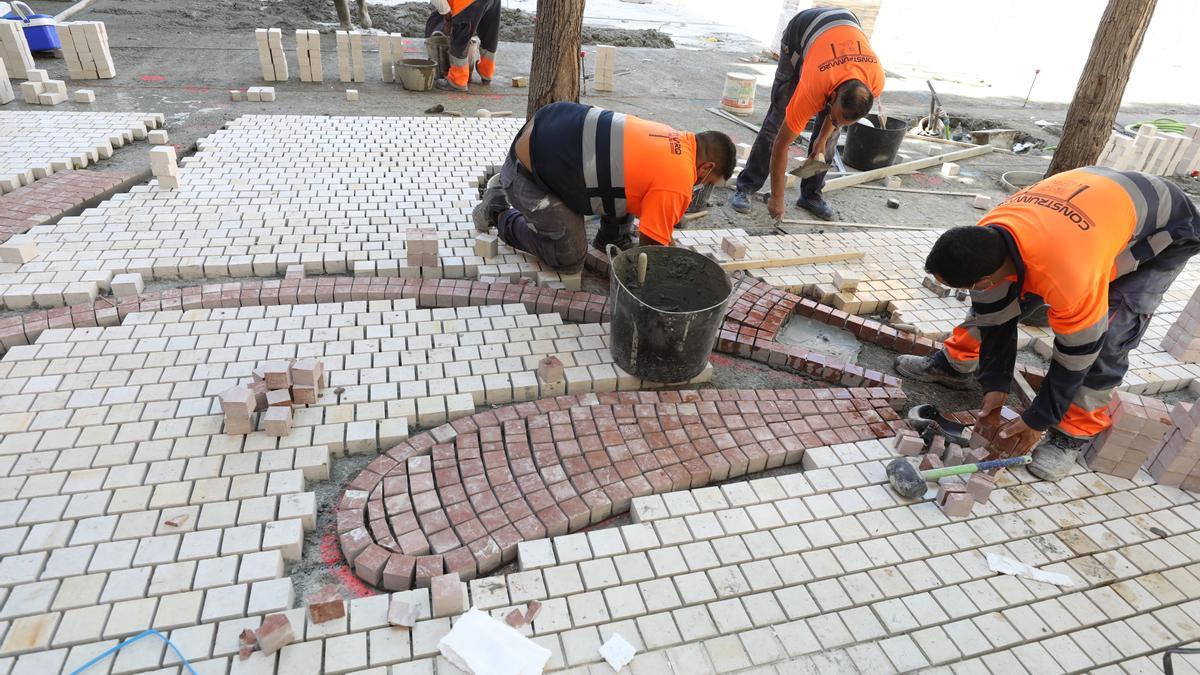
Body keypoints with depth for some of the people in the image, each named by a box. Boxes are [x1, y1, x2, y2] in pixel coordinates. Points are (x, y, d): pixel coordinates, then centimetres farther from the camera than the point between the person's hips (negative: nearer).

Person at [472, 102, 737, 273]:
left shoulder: (675, 139, 5)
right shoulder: (677, 185, -21)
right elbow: (652, 246, -12)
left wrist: (666, 238, 28)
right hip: (530, 171, -9)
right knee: (570, 260, 3)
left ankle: (613, 239, 25)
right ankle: (499, 212, 16)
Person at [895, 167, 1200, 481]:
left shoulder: (1068, 274, -45)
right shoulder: (983, 239, -27)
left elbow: (1076, 353, -28)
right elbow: (994, 317, -12)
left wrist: (1036, 421, -16)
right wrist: (995, 387, -9)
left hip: (1165, 228, -5)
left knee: (1107, 336, -18)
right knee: (1001, 300, 0)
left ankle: (1074, 433, 1)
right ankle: (956, 363, 20)